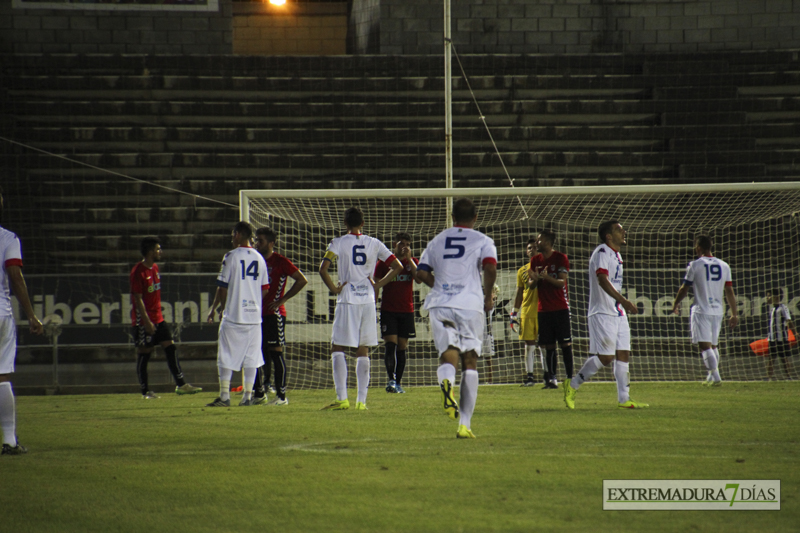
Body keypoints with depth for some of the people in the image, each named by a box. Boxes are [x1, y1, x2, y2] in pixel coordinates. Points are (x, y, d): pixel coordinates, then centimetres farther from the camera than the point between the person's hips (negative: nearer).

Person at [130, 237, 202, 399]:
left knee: (170, 348, 1)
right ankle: (145, 391, 7)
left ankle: (180, 384, 1)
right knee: (144, 353, 0)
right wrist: (147, 322, -20)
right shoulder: (138, 272, -15)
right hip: (143, 320, -8)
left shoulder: (155, 268, 11)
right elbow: (138, 299, -17)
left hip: (157, 318, 8)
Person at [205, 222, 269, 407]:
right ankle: (247, 396, 5)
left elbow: (223, 287, -6)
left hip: (233, 315, -5)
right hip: (254, 315, 5)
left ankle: (224, 396, -4)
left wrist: (215, 307, 6)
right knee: (251, 357, 8)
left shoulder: (231, 256, -7)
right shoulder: (259, 258, 9)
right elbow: (265, 289, 12)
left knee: (227, 357, 0)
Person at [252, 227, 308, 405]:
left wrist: (282, 299, -10)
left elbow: (302, 280, -8)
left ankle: (281, 395, -4)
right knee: (259, 353, 7)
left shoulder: (280, 261, -7)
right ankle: (259, 394, 15)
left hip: (274, 313, -7)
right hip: (258, 314, 7)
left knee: (275, 352, -7)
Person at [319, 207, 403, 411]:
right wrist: (377, 285, 8)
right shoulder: (374, 244, 8)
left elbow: (323, 269, -15)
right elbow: (397, 266, 7)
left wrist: (334, 288, -4)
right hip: (368, 300, 4)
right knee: (363, 351, 9)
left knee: (337, 348, 2)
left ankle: (342, 398, -9)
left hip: (347, 301, -4)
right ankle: (361, 400, 5)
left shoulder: (338, 243, -3)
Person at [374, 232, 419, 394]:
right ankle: (391, 380, -23)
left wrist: (409, 259, -13)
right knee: (390, 345, -15)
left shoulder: (413, 262, 8)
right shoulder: (384, 262, 4)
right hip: (388, 310, -2)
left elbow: (419, 279, -10)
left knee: (402, 348, 5)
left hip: (407, 310, 2)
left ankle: (398, 383, 10)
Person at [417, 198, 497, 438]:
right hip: (470, 304, -2)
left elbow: (421, 273, 11)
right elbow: (490, 267, -11)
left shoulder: (437, 241, 18)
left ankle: (446, 381, -42)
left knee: (448, 356, -3)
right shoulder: (482, 241, 7)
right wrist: (488, 296, 3)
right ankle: (464, 424, 1)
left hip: (440, 304, 2)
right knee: (470, 362, 6)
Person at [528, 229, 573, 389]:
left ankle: (570, 378, -4)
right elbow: (531, 284, 10)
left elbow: (561, 282, -10)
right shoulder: (535, 260, 11)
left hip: (560, 308, -4)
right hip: (544, 309, 4)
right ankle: (551, 379, 5)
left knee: (565, 344, -6)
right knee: (549, 346, 3)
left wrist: (547, 277, -27)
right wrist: (535, 279, -13)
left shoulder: (561, 258, -4)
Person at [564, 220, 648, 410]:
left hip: (618, 314, 9)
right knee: (605, 357, -11)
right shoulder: (602, 252, -12)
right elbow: (602, 280, -25)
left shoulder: (616, 255, 18)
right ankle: (572, 385, 3)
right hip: (602, 314, -9)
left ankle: (624, 399, 4)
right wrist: (623, 301, -32)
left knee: (623, 355, 4)